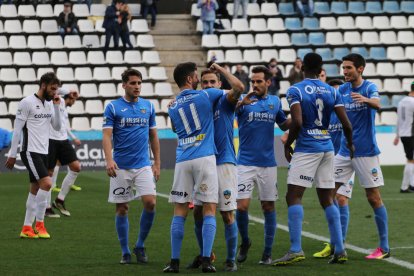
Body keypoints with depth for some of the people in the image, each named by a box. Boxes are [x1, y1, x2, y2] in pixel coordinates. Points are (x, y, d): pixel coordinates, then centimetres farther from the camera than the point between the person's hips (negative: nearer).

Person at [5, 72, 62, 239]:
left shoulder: (49, 104, 11)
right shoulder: (27, 103, -10)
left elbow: (57, 127, 12)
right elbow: (17, 129, -9)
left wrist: (57, 106, 0)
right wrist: (12, 154, -8)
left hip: (43, 152, 8)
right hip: (30, 151, -8)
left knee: (35, 189, 7)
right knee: (47, 183, -18)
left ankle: (27, 228, 11)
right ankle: (39, 224, -9)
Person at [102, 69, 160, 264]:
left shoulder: (148, 106, 8)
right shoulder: (113, 107, -2)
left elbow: (153, 136, 14)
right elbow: (107, 136, -9)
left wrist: (157, 163, 10)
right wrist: (109, 160, -24)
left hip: (143, 165, 2)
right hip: (120, 167, -2)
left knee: (150, 203, -13)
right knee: (122, 208, 2)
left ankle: (140, 246, 5)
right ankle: (125, 252, 14)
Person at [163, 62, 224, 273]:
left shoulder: (172, 107, 14)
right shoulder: (204, 95, 1)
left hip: (182, 161, 4)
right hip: (205, 158, -4)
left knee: (180, 212, 6)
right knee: (209, 210, 0)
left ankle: (175, 262, 3)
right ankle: (206, 261, -7)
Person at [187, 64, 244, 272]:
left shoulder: (224, 101, -2)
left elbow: (239, 87, -22)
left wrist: (221, 69, -12)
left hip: (224, 163, -5)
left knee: (227, 214, -5)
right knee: (198, 212, 5)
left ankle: (231, 259, 5)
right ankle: (204, 254, 22)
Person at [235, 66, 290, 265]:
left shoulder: (275, 102, 8)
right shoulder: (244, 101, -3)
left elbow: (284, 124, 22)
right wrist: (241, 102, -41)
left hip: (268, 164, 3)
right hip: (245, 163, -3)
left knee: (268, 206, 4)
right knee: (241, 206, -10)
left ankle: (267, 252, 13)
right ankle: (245, 241, 16)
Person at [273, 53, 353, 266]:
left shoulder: (295, 91, -6)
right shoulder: (332, 92, 8)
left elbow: (297, 122, -18)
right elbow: (346, 124, 4)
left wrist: (287, 144, -3)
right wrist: (350, 144, 22)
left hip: (306, 148, -5)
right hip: (327, 148, 5)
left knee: (293, 197, -5)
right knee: (327, 199, 12)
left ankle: (296, 249, -15)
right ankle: (340, 250, 9)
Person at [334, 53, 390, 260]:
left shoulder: (369, 87, -8)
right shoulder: (342, 90, 7)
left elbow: (377, 104, -28)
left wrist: (365, 99, -52)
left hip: (366, 152, -6)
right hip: (344, 151, 6)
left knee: (374, 198, -2)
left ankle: (384, 248, 5)